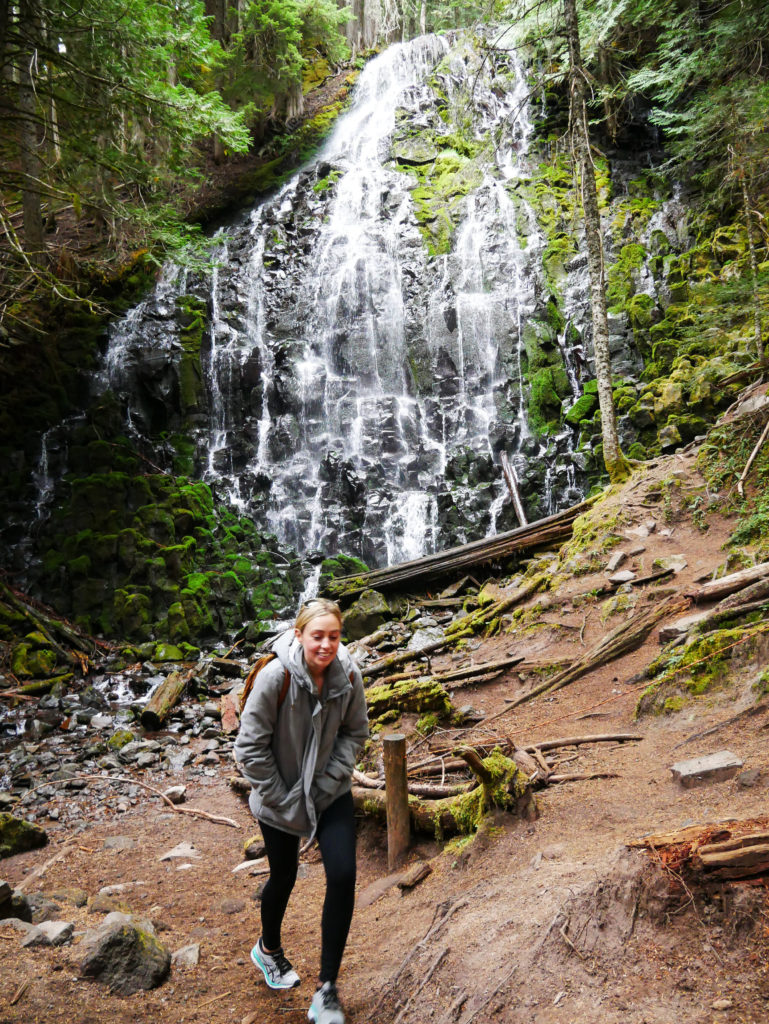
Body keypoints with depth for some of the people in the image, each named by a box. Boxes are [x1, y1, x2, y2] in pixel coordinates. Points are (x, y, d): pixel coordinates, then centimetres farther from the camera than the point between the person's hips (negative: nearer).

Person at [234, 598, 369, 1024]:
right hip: (281, 798, -2)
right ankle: (268, 948, 51)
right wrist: (284, 801, -14)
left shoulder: (348, 674, -16)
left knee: (343, 877, -10)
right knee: (283, 878, 17)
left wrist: (331, 779, -8)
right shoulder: (275, 676, -27)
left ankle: (326, 989, 9)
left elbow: (355, 731, 1)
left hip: (331, 794, 2)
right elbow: (250, 748, -18)